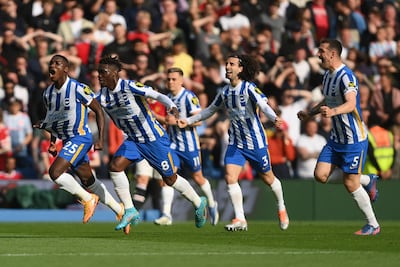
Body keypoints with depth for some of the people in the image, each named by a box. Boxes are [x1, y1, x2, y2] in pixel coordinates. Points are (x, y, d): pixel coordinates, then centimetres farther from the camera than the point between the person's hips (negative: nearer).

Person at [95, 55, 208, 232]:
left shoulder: (129, 87, -23)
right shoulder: (101, 96, -3)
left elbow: (157, 95, -28)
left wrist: (172, 107, -45)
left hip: (154, 138, -6)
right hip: (133, 140, 6)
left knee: (170, 179, 3)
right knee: (115, 166, -16)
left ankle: (199, 203, 29)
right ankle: (130, 212, -6)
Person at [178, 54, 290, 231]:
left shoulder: (249, 88, -14)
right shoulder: (224, 92, 5)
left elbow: (263, 105, -30)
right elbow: (210, 110, 21)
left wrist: (274, 119, -49)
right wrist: (188, 121, 20)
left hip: (255, 141, -5)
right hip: (235, 142, 5)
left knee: (267, 178, 10)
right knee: (230, 178, -12)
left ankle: (281, 208, 37)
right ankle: (240, 220, -5)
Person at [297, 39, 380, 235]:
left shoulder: (346, 76, -20)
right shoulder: (327, 75, 9)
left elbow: (351, 103, -36)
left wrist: (333, 111, -53)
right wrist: (310, 113, 23)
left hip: (354, 138, -9)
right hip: (336, 137, 9)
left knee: (350, 184, -7)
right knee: (321, 175, -1)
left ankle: (373, 225, 10)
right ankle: (367, 180, 19)